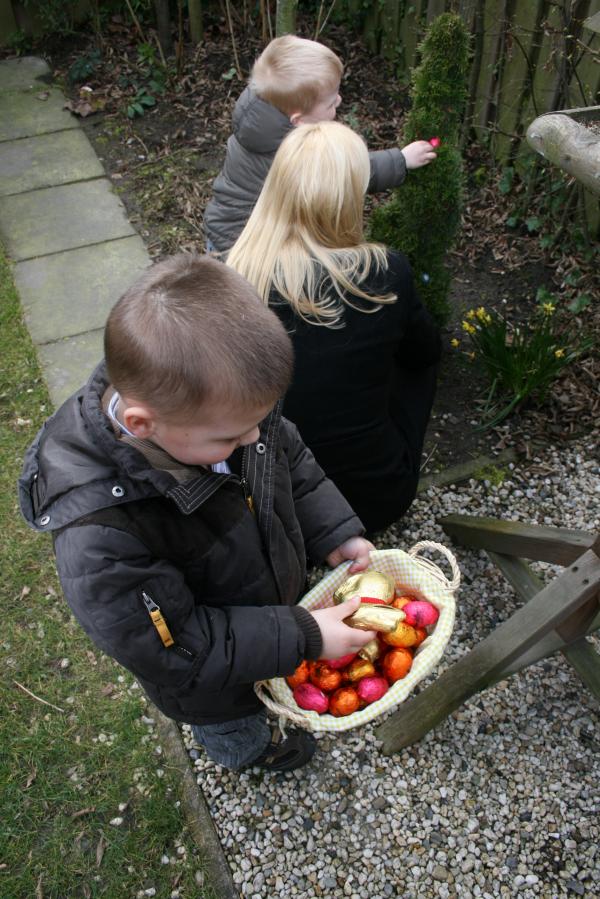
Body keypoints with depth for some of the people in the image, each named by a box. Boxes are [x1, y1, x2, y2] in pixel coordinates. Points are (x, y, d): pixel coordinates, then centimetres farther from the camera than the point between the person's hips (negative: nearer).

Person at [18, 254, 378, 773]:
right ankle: (251, 751, 68)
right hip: (213, 679, -4)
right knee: (236, 730, 32)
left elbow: (291, 460, -6)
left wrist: (335, 534, -14)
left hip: (280, 602, 4)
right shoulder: (100, 538, -46)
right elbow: (171, 648, -34)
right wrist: (302, 638, -31)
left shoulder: (223, 402, -27)